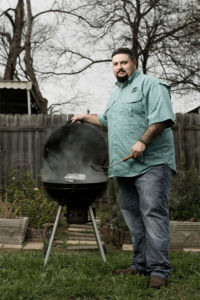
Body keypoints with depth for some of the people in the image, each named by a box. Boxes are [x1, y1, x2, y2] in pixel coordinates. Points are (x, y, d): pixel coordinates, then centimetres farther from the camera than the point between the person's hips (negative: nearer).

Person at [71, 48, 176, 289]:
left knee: (153, 213, -10)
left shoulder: (150, 85, -2)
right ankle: (140, 264, 17)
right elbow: (106, 120, 41)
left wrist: (143, 141, -21)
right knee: (133, 216, 9)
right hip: (125, 167, 8)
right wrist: (85, 117, 38)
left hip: (151, 163, -8)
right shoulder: (115, 94, 25)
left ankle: (158, 269, -5)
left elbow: (162, 118, -14)